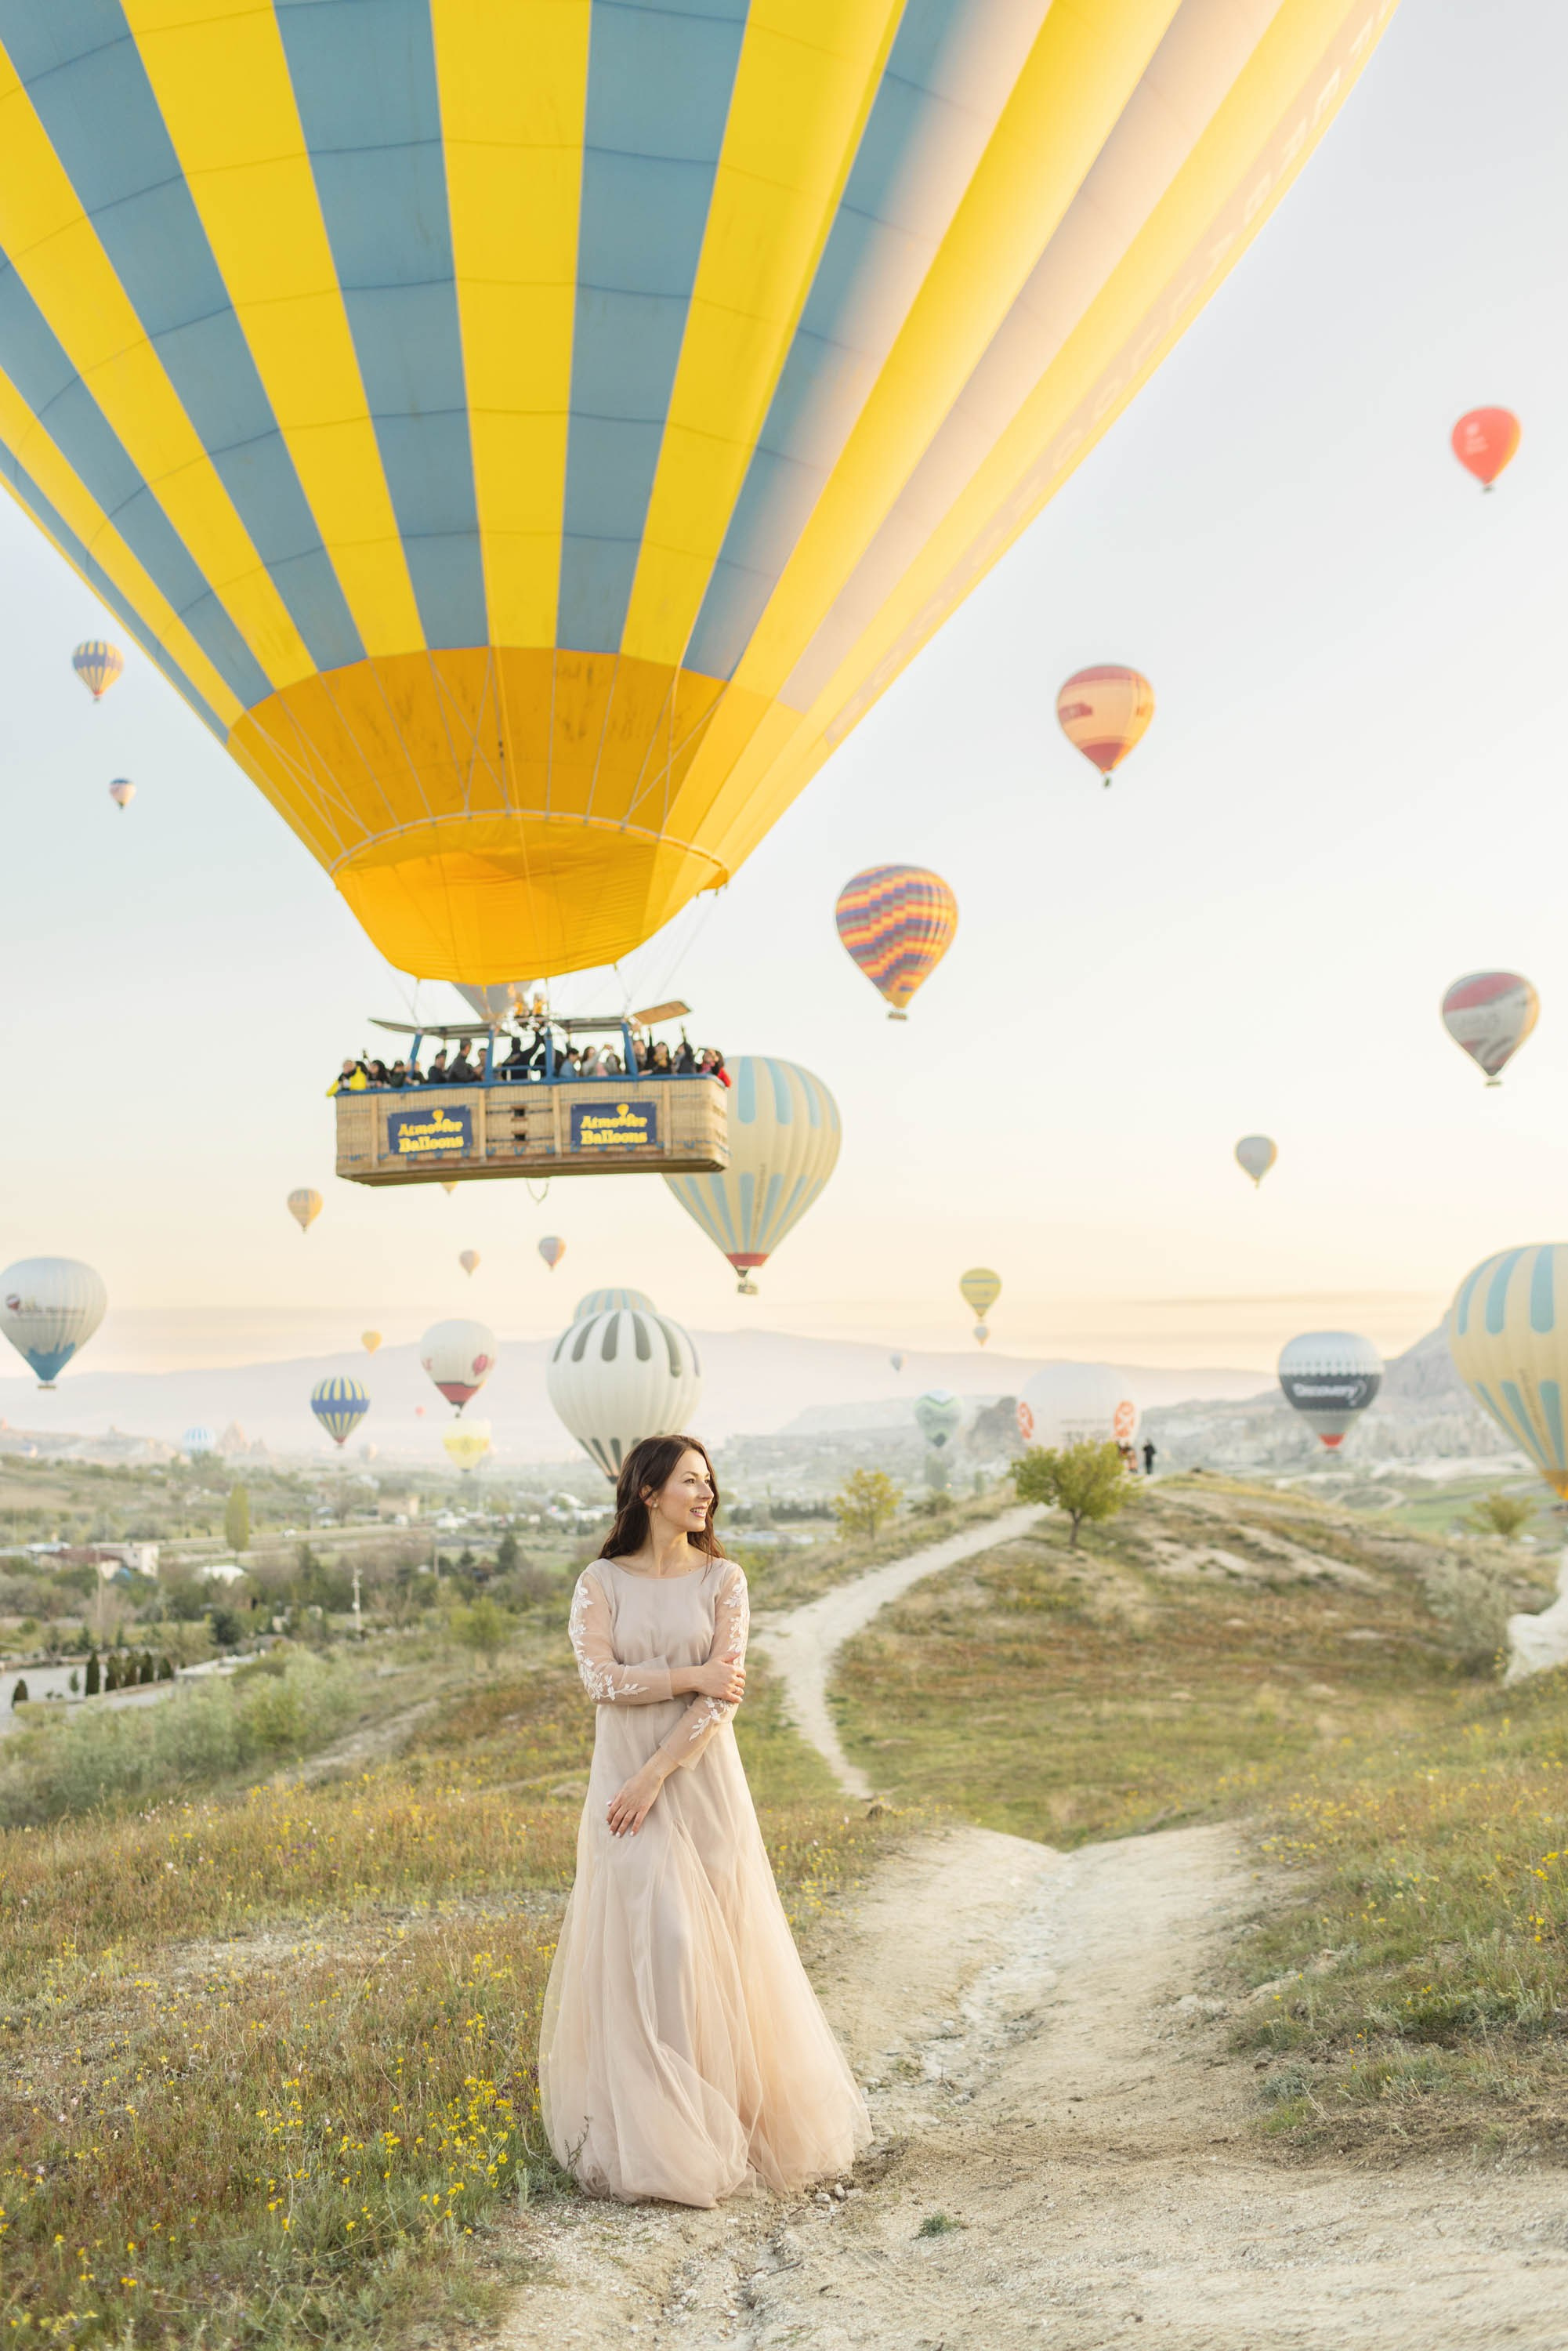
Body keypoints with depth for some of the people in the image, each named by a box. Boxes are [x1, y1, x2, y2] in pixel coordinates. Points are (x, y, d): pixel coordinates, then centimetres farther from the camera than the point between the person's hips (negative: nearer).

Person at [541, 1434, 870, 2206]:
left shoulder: (723, 1580, 1)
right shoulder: (600, 1583, 2)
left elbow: (724, 1698, -8)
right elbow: (601, 1679, -11)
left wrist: (656, 1777, -14)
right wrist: (691, 1676, -14)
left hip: (701, 1779, 1)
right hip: (624, 1781, 0)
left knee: (715, 1945, 3)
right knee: (647, 1943, -5)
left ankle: (732, 2121, 18)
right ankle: (656, 2132, 5)